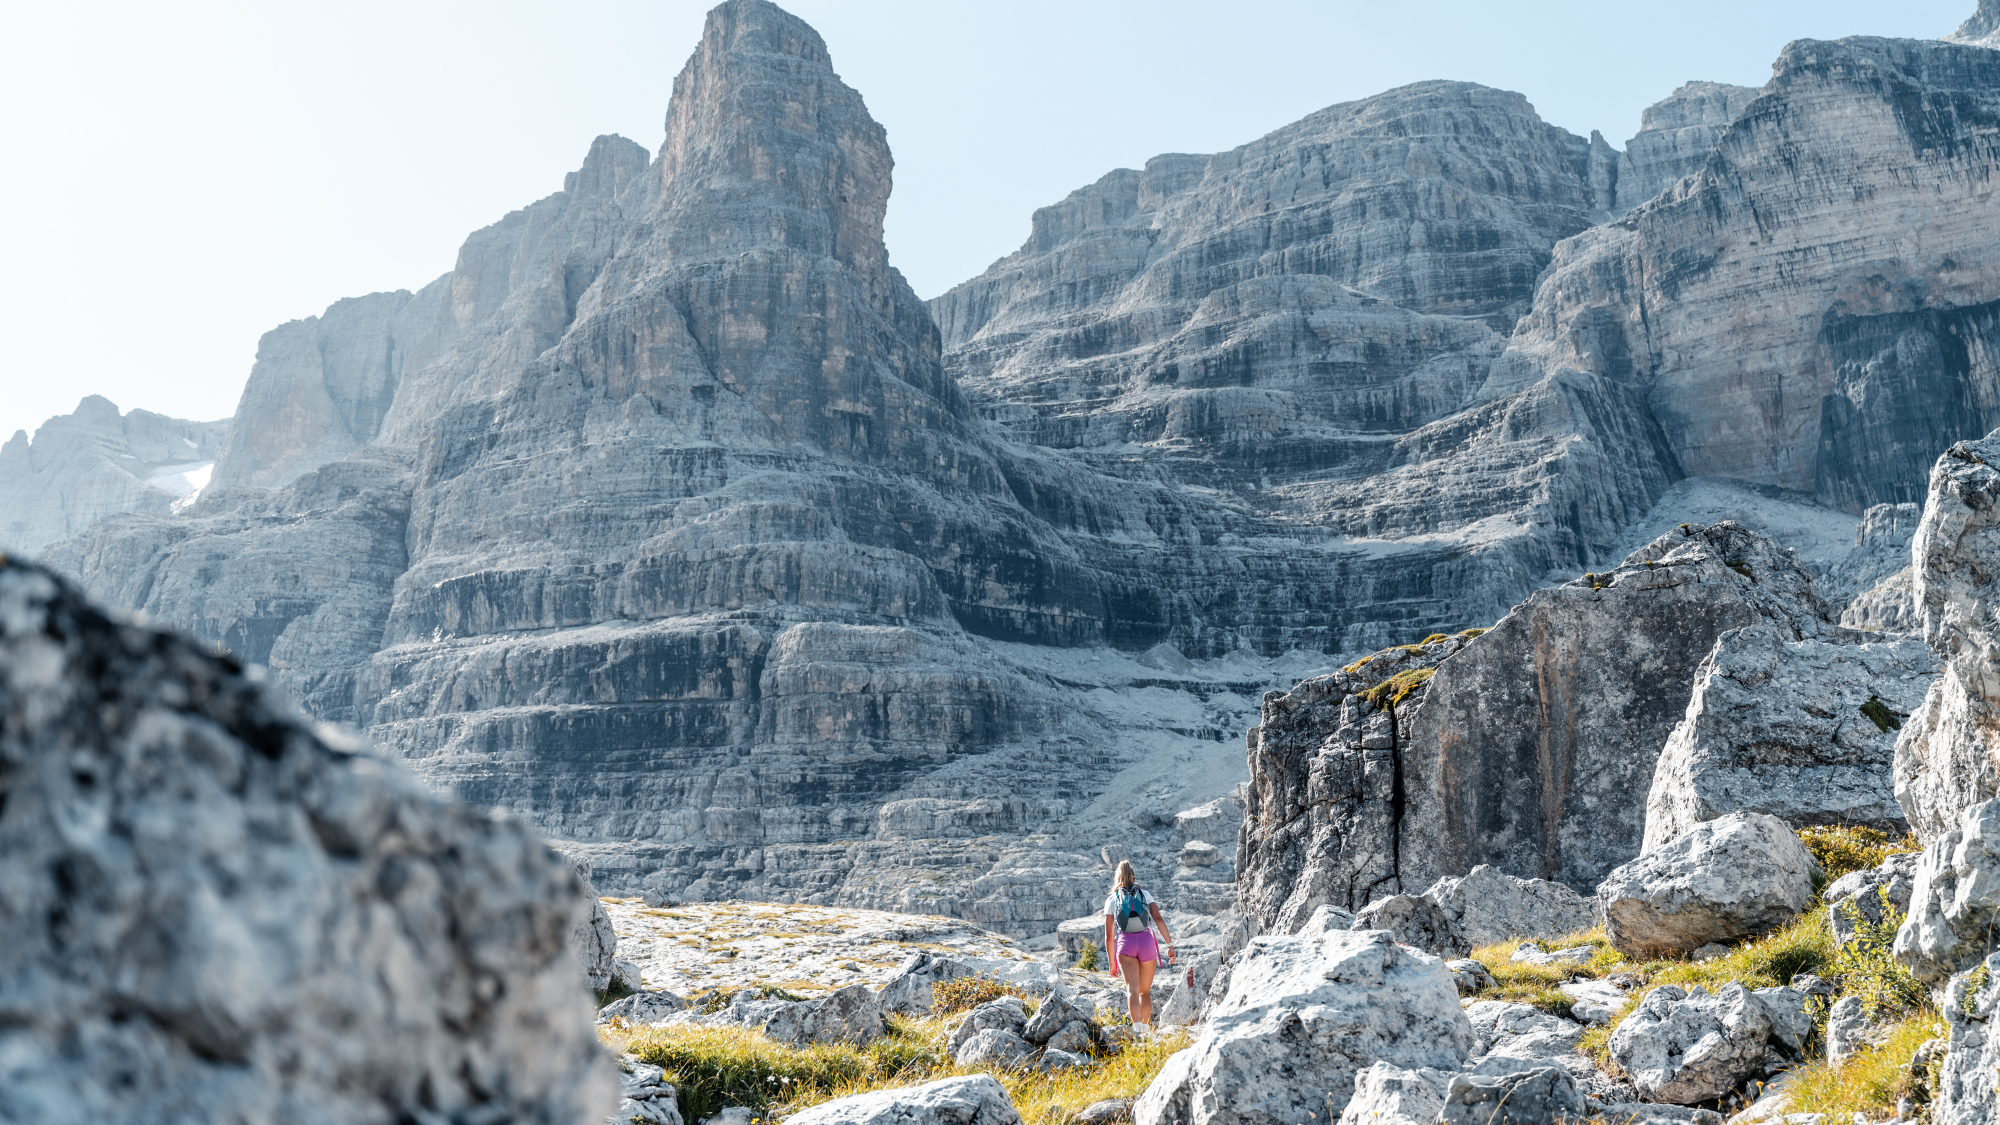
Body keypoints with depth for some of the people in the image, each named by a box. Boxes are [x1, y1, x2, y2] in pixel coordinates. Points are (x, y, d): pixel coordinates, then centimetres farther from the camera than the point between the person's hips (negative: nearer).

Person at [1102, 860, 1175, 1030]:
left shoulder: (1111, 900, 12)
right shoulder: (1144, 894, 14)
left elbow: (1109, 936, 10)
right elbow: (1158, 919, -2)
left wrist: (1112, 963, 17)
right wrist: (1170, 945, -2)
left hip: (1125, 945, -1)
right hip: (1146, 942, 1)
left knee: (1132, 989, -14)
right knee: (1145, 992, 17)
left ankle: (1138, 1028, -33)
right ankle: (1146, 1029, 10)